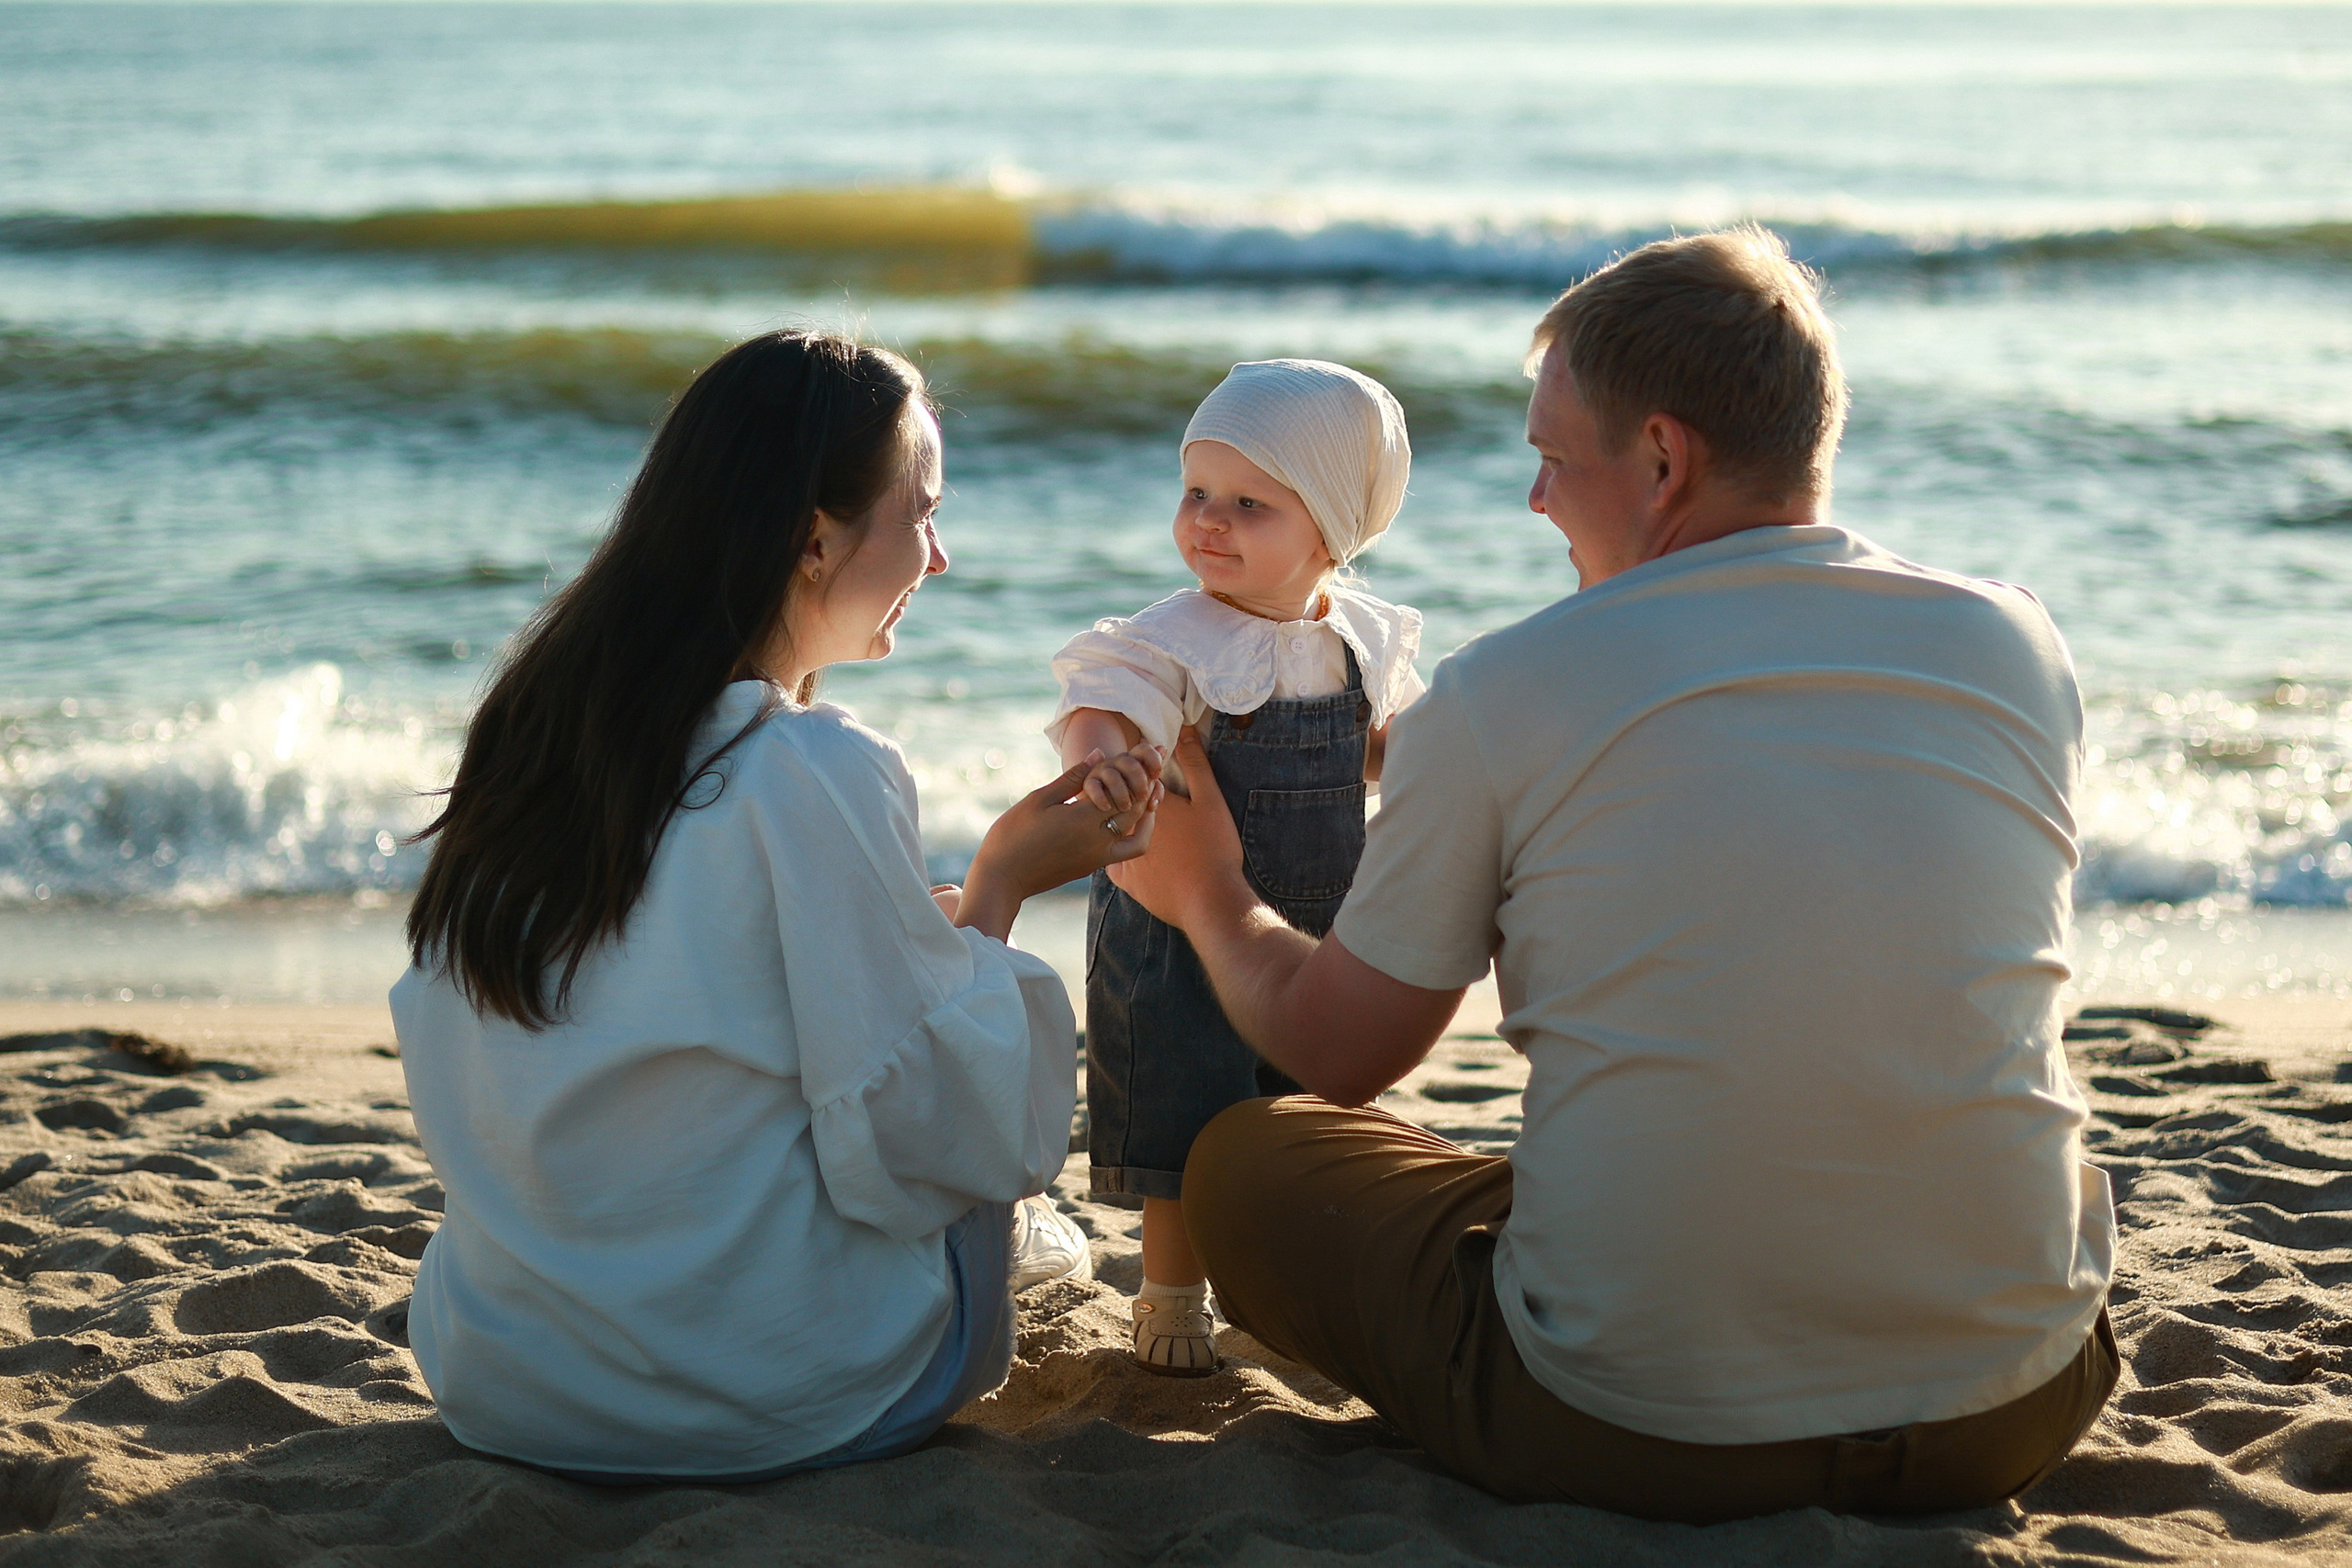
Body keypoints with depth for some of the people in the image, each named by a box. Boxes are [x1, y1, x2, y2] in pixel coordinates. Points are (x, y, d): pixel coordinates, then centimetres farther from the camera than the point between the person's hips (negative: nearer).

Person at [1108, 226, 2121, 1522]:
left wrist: (1208, 900, 27)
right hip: (2014, 1415, 5)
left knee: (1239, 1160, 17)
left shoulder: (1499, 695, -10)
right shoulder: (2016, 646, 1)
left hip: (1643, 1436, -4)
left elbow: (1335, 1053, 3)